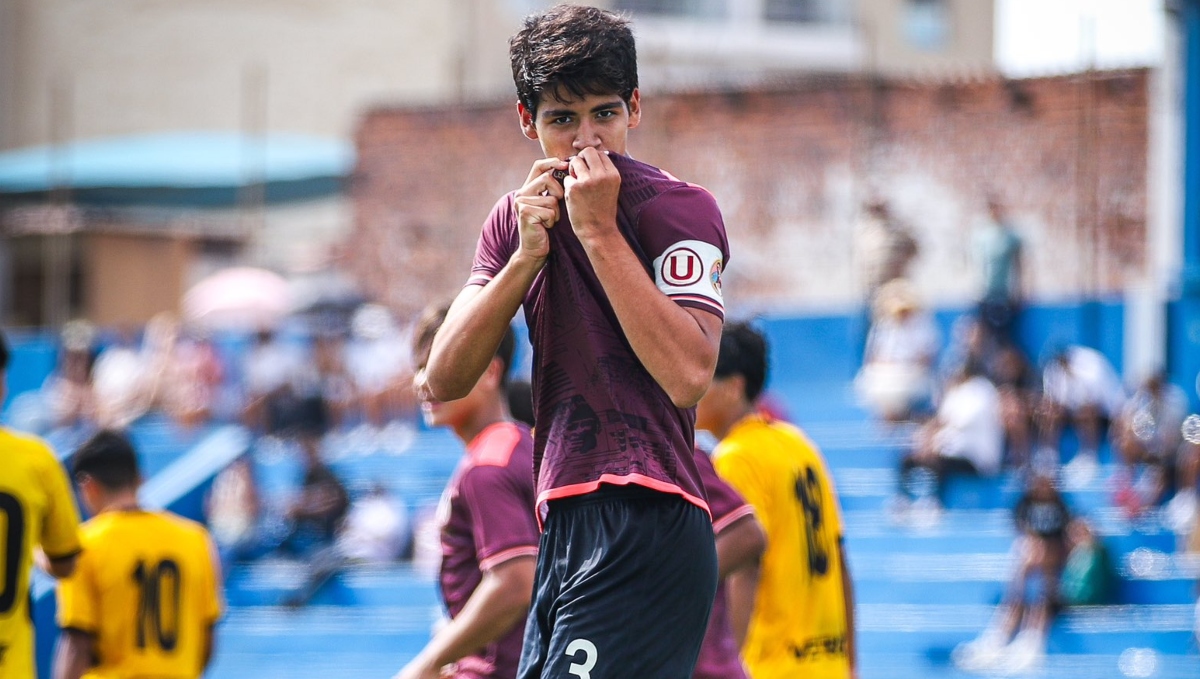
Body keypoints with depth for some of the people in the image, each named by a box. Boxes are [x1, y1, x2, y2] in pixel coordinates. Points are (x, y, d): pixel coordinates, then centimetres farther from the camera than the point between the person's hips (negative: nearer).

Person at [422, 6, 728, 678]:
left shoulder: (679, 207, -4)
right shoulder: (516, 218, 16)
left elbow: (687, 374, -19)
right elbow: (444, 382, 8)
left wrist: (599, 231, -14)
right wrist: (527, 254, -3)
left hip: (644, 531, -7)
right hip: (564, 533, 7)